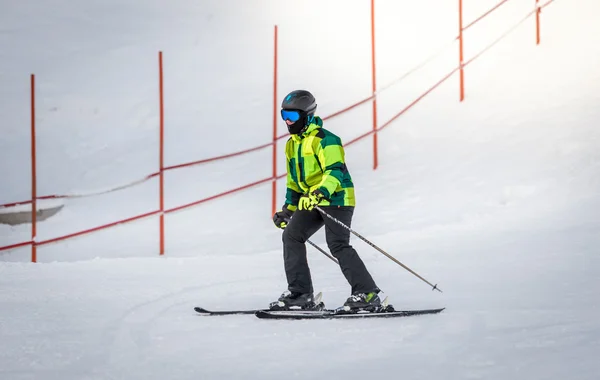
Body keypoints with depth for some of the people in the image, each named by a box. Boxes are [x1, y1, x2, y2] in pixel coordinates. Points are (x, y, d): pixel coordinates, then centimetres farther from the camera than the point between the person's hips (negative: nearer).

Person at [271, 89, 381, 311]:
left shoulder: (324, 139, -14)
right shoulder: (292, 144, 15)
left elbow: (335, 171, -25)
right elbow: (294, 179, 25)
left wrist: (321, 193, -40)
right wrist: (288, 208, 22)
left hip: (337, 198, -9)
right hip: (312, 201, 9)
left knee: (338, 245, -16)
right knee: (291, 236, -2)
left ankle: (367, 294, -12)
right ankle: (300, 294, -1)